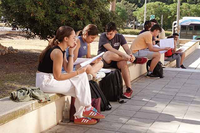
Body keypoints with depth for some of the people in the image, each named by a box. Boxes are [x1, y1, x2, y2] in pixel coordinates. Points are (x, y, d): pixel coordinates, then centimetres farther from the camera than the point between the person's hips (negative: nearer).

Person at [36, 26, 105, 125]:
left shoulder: (61, 50, 10)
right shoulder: (57, 52, -21)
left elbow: (68, 70, 6)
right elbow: (58, 77, -20)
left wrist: (71, 52, 3)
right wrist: (78, 72, -14)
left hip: (50, 79, 10)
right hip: (45, 82, -10)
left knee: (82, 76, 1)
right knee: (79, 86, -9)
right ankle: (86, 109, 15)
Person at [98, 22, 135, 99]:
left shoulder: (120, 37, 5)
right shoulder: (103, 36, -10)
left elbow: (127, 49, -4)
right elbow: (111, 49, -24)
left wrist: (130, 55, -29)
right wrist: (124, 55, -35)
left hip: (114, 61, 3)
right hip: (103, 60, -3)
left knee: (123, 63, -31)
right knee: (109, 53, -37)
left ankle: (129, 88, -28)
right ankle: (132, 59, -18)